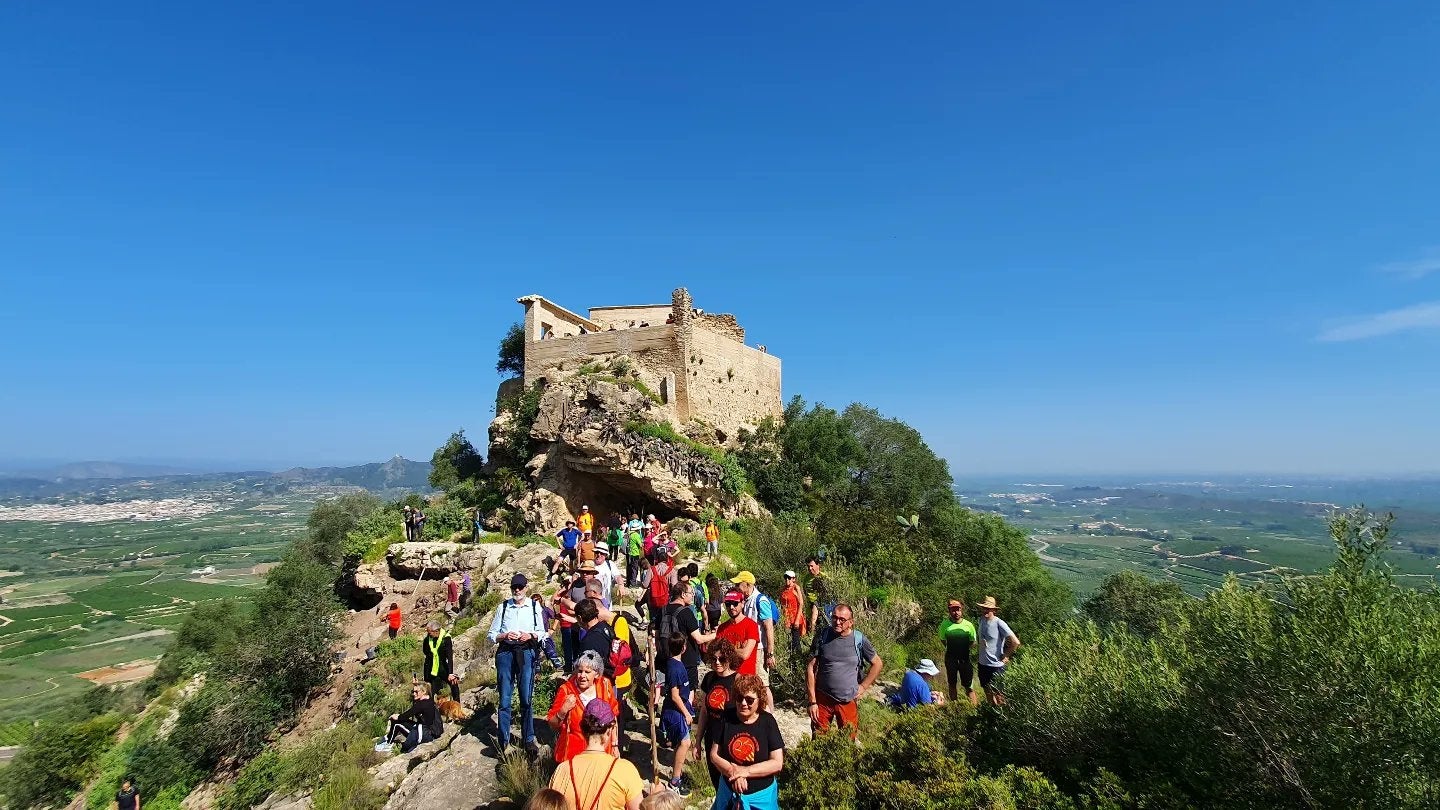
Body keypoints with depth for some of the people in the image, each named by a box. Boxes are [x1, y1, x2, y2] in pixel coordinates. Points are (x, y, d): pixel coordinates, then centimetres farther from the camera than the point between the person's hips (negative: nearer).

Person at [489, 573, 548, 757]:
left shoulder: (534, 606, 6)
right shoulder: (503, 607, 6)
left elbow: (542, 633, 10)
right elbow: (491, 635, 7)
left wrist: (530, 635, -9)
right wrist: (505, 636, -11)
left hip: (526, 653, 0)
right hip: (505, 653, 0)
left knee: (526, 698, 4)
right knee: (505, 699, 4)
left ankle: (528, 739, 16)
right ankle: (503, 740, 16)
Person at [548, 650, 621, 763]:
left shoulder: (605, 686, -5)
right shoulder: (567, 690, -12)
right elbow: (553, 725, -7)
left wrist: (614, 745, 8)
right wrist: (563, 711, -24)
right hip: (572, 753, -2)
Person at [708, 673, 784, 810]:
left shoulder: (767, 722, -15)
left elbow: (777, 763, -16)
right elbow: (714, 755, -6)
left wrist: (745, 771, -22)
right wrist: (733, 773, -23)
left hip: (761, 795, -2)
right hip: (728, 791, 2)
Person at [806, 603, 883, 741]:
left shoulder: (859, 639, -6)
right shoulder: (822, 636, -6)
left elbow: (878, 664, 7)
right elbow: (810, 668, -4)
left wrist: (863, 686, 0)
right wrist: (812, 701, -7)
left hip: (848, 701, 0)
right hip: (822, 699, 0)